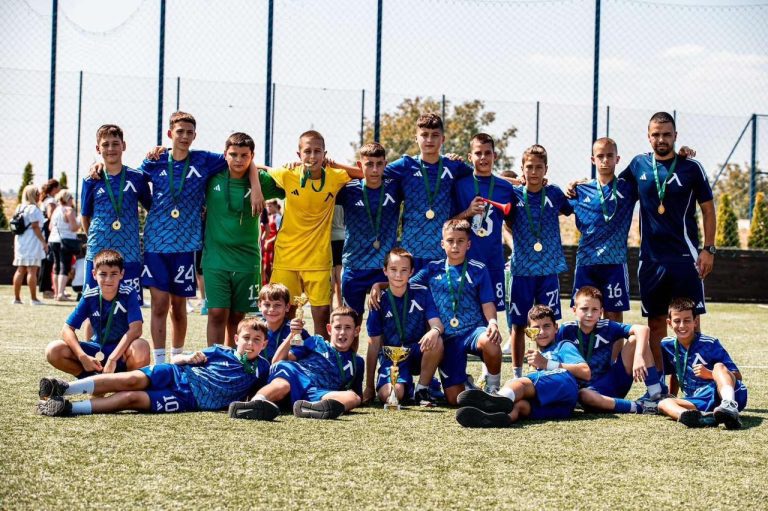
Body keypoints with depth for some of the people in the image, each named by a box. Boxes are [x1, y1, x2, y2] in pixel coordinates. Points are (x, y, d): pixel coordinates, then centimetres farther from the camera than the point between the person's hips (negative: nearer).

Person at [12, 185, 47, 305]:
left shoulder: (19, 208, 14)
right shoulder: (33, 209, -10)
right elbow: (35, 227, -15)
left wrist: (15, 245, 20)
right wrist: (44, 242, -12)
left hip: (20, 241, 8)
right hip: (32, 242, -8)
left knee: (20, 270, 10)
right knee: (32, 270, -8)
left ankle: (16, 297, 11)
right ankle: (33, 299, -8)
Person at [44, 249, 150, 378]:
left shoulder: (129, 294, -14)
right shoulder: (89, 297, -6)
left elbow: (135, 329, -26)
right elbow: (67, 329, -7)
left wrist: (112, 359, -32)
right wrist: (83, 357, -23)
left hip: (122, 352, -3)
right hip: (97, 352, 3)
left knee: (141, 347, -38)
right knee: (53, 350, -17)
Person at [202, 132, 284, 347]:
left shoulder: (261, 180, 0)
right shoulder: (212, 177, 0)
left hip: (247, 259, 1)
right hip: (215, 258, -1)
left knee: (237, 316, 8)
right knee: (217, 313, -7)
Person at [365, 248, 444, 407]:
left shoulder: (422, 293, -3)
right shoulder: (380, 301, -5)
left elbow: (437, 323, -12)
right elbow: (374, 344, -3)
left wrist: (434, 331, -40)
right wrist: (369, 387, -3)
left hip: (419, 352, 1)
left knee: (436, 342, -33)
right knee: (389, 395, -30)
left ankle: (422, 389, -11)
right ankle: (407, 387, 9)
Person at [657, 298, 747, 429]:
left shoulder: (710, 344, -2)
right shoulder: (667, 345, 11)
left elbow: (737, 376, -4)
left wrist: (710, 374, -18)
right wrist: (672, 398, 24)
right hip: (699, 403, 4)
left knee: (719, 366, -30)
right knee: (663, 404, -20)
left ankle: (730, 407, -60)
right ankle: (701, 417, -53)